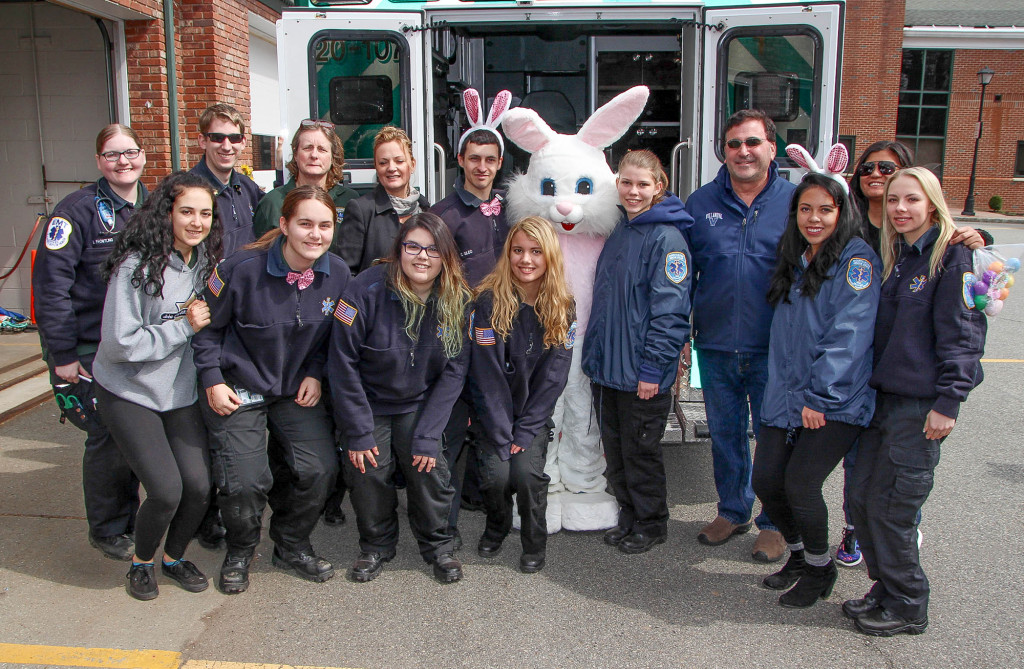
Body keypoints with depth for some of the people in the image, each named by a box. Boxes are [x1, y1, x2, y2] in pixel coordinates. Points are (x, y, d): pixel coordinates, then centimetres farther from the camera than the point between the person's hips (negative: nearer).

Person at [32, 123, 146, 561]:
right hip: (94, 349, -5)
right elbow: (50, 282, -14)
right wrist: (62, 353, -15)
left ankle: (129, 519, 30)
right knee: (109, 436, 0)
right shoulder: (79, 209, -11)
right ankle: (107, 530, 19)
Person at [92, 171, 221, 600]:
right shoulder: (137, 266, -19)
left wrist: (203, 319, -3)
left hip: (180, 393, 5)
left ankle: (174, 557, 24)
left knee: (199, 485, -4)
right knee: (166, 490, -11)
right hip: (129, 393, -5)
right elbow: (119, 343, -21)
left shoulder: (205, 262, 2)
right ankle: (141, 562, 21)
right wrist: (183, 327, -20)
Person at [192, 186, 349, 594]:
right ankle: (239, 553, 20)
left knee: (320, 469, -9)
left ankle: (291, 547, 18)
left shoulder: (337, 275, -8)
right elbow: (207, 327, -7)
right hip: (238, 389, -3)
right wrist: (212, 380, -11)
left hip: (298, 390, 4)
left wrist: (315, 373, -4)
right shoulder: (243, 269, -19)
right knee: (244, 482, -12)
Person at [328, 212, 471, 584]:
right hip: (369, 404, -1)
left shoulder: (457, 301, -12)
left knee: (428, 467, -12)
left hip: (420, 406, 1)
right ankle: (376, 546, 19)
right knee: (368, 472, -9)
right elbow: (343, 362, -15)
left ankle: (438, 545, 14)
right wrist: (357, 432, -14)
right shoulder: (367, 291, -20)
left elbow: (453, 372, -7)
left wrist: (428, 434, -13)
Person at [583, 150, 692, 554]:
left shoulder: (666, 237, -14)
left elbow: (670, 309, -18)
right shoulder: (618, 231, 11)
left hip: (643, 373, -7)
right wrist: (593, 354, 15)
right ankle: (628, 517, 34)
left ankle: (652, 524, 25)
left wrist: (653, 368, -20)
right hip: (606, 368, 8)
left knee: (640, 449, 6)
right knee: (614, 448, 17)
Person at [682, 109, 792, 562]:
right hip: (715, 347, 3)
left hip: (774, 351, -2)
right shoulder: (701, 203, 4)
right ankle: (732, 511, 34)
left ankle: (775, 523, 26)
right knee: (724, 435, 15)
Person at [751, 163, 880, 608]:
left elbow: (849, 335, -15)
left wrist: (820, 397, -17)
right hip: (787, 396, 6)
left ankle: (820, 569, 16)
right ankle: (798, 554, 29)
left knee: (800, 482, -10)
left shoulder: (857, 259, -8)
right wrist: (789, 394, 10)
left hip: (837, 402, -6)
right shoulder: (793, 262, 14)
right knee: (765, 480, 2)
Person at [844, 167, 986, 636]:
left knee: (891, 507, -2)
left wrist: (948, 403, -15)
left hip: (922, 403, -7)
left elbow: (963, 333, -13)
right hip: (882, 395, 7)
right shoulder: (890, 255, 13)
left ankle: (908, 608, 16)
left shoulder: (952, 255, -9)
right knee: (862, 497, 9)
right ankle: (885, 589, 26)